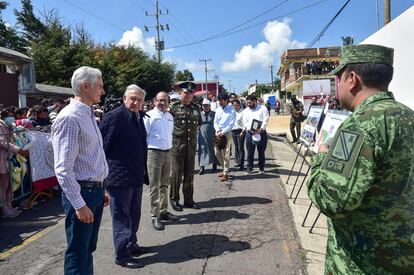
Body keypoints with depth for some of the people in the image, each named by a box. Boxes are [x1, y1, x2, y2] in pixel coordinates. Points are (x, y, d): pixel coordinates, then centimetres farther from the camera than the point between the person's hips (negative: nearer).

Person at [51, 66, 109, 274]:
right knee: (78, 253, 5)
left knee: (88, 249, 20)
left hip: (96, 191, 9)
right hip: (81, 193, -9)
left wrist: (101, 189, 17)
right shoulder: (70, 118, -17)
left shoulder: (89, 115, 12)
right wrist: (79, 204, -21)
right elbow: (63, 169, -21)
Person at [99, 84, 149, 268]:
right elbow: (101, 144, -15)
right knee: (121, 217, 4)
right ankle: (122, 255, 16)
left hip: (136, 176, 8)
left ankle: (131, 245, 37)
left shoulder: (139, 117, 10)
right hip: (119, 177, -8)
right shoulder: (114, 116, -15)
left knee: (134, 215, 20)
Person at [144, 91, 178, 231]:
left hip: (168, 152, 7)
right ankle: (155, 216, 7)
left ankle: (163, 211, 27)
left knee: (164, 184, 15)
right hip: (154, 153, -7)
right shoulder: (149, 115, -9)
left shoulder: (169, 116, 12)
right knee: (155, 186, -2)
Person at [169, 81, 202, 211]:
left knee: (189, 173, 11)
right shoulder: (174, 107, -4)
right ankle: (174, 199, 15)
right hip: (177, 144, -4)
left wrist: (193, 132, 13)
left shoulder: (196, 108, 10)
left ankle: (188, 199, 22)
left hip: (191, 144, 4)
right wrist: (174, 132, 0)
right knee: (177, 173, 1)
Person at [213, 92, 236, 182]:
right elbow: (215, 122, 9)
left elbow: (231, 125, -12)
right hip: (218, 133, 6)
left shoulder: (231, 111, -10)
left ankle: (226, 173, 6)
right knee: (217, 152, 10)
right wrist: (217, 130, -8)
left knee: (225, 154, -4)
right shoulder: (218, 109, 8)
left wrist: (222, 132, -16)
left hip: (226, 133, -6)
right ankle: (225, 168, 27)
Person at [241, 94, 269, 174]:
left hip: (261, 133, -2)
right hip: (250, 133, 2)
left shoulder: (263, 108, 3)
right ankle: (249, 168, 10)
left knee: (261, 151, 7)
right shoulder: (246, 111, 12)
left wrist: (261, 129, -19)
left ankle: (261, 168, 21)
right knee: (250, 152, 2)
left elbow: (266, 120, -7)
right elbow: (245, 122, 5)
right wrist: (247, 128, -15)